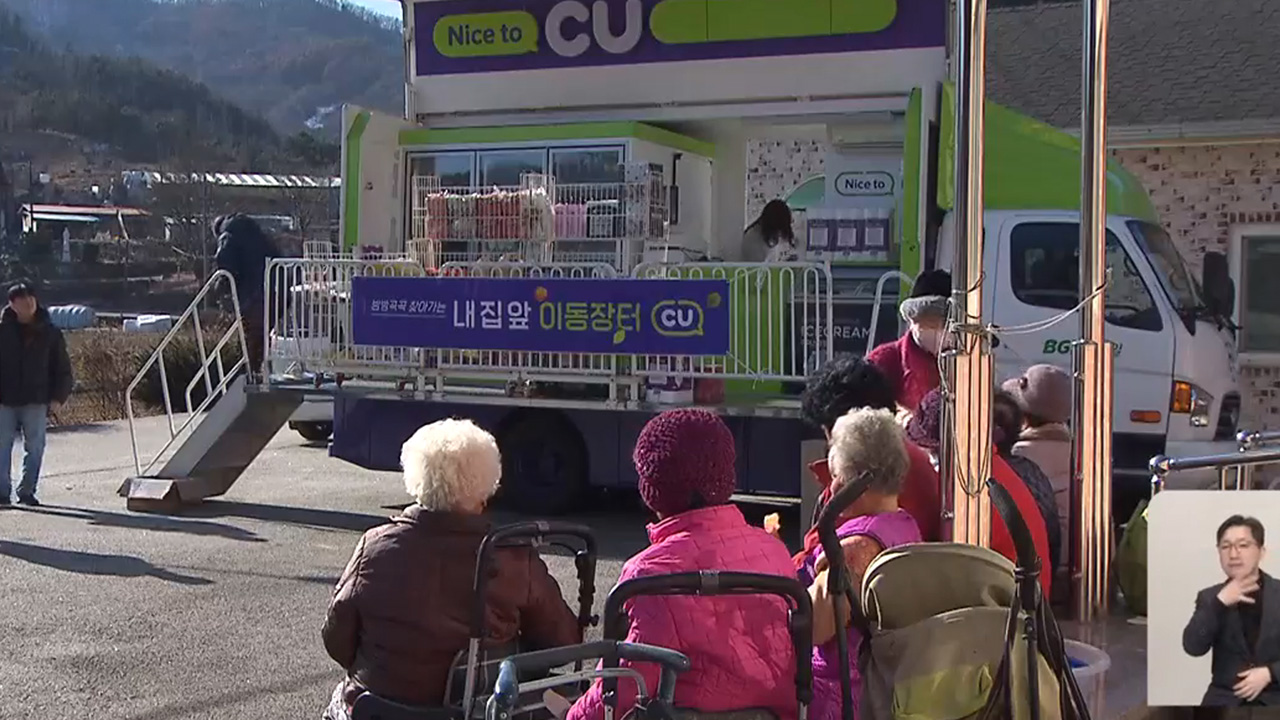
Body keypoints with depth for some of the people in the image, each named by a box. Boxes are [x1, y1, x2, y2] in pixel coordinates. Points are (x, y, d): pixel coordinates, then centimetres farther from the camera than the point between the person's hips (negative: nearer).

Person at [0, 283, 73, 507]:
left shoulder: (49, 333, 5)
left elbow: (62, 369, 8)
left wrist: (58, 397, -1)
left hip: (36, 402, 1)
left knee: (35, 448, 2)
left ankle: (26, 491, 12)